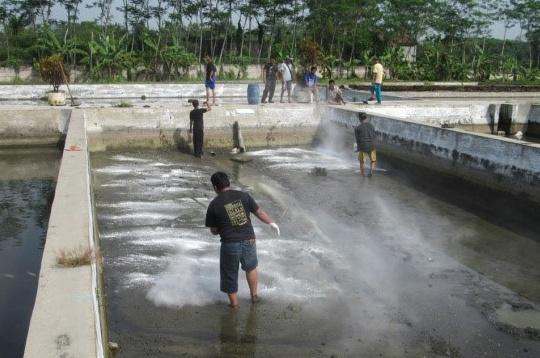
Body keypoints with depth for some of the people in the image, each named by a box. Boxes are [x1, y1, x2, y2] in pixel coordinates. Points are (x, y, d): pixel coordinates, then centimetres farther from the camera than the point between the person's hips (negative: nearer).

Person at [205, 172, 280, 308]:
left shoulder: (214, 205, -7)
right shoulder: (243, 196, -2)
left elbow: (214, 231, 1)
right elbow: (259, 212, 5)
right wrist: (272, 223, 21)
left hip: (230, 244, -3)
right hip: (249, 241, 3)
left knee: (229, 275, 18)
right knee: (251, 267, 30)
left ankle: (234, 303, 30)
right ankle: (254, 295, 41)